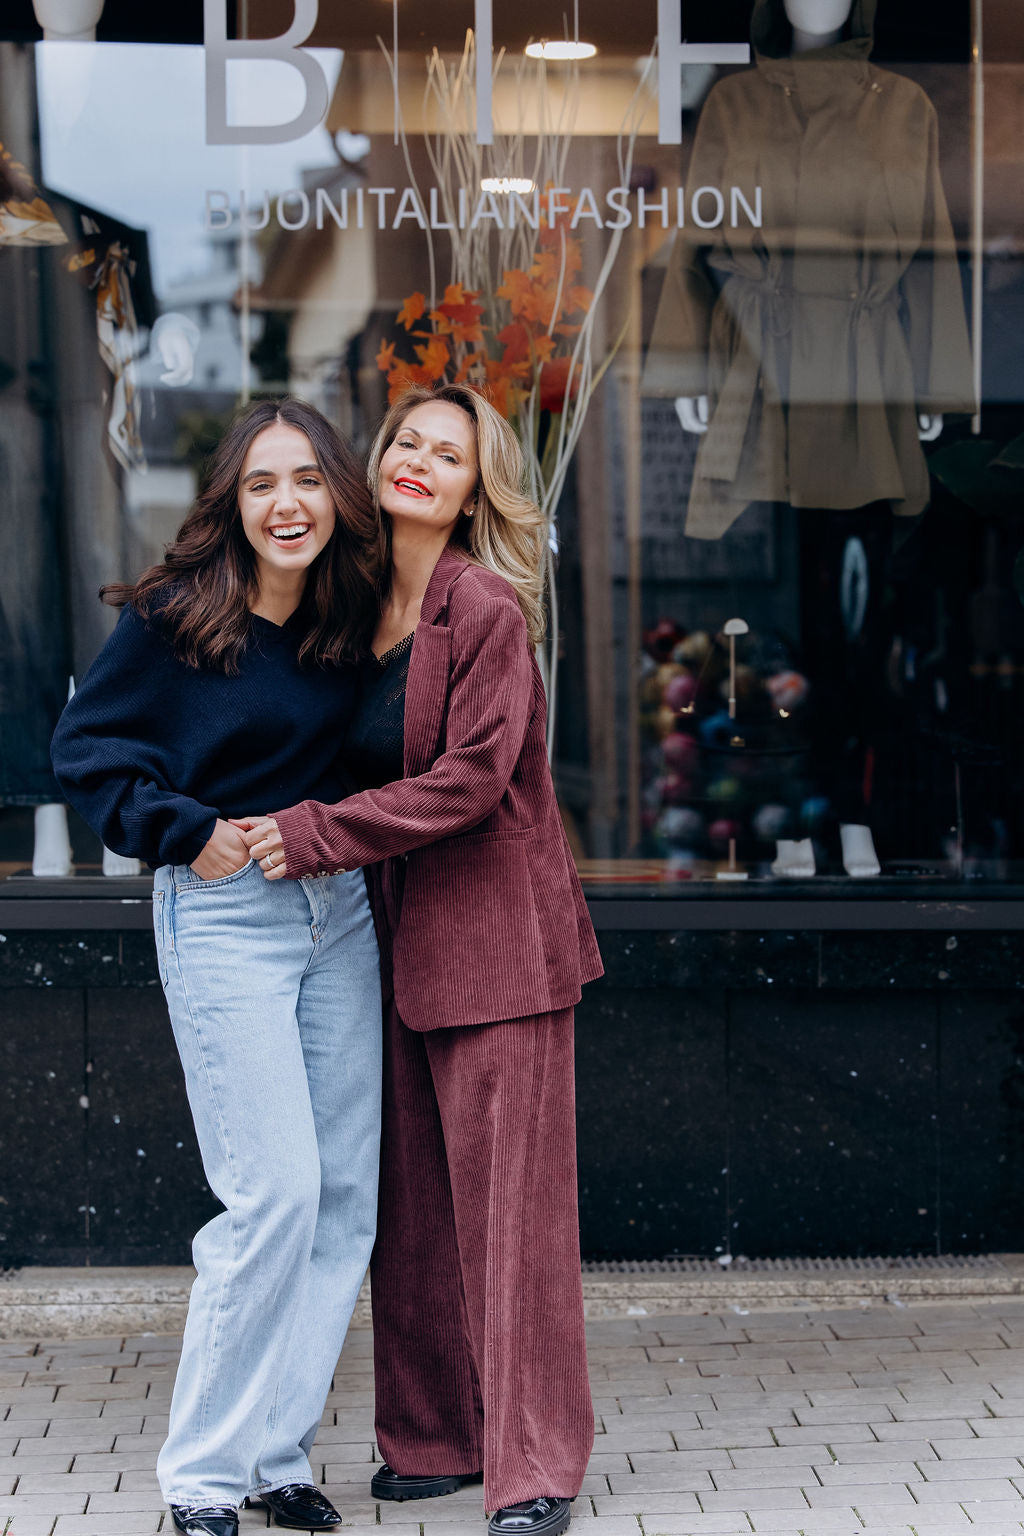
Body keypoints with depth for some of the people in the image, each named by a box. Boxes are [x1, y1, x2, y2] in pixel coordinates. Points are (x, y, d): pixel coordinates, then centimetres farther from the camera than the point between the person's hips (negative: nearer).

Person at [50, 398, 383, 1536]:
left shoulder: (351, 619, 6)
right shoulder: (174, 617, -9)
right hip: (223, 917, -6)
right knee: (276, 1194, -11)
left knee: (348, 1194, 6)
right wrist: (187, 834, -11)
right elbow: (83, 747, -5)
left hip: (339, 910, 6)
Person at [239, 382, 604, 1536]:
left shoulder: (488, 610, -12)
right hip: (403, 940, 7)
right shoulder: (363, 604, 10)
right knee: (411, 1203, 10)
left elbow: (470, 779, -17)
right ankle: (437, 1440, 22)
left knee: (508, 1201, -3)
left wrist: (314, 835, -16)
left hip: (495, 934, -7)